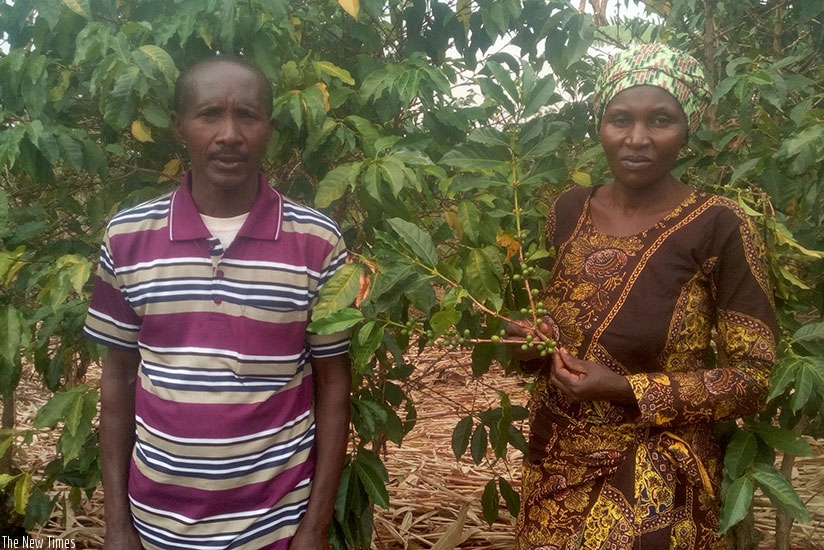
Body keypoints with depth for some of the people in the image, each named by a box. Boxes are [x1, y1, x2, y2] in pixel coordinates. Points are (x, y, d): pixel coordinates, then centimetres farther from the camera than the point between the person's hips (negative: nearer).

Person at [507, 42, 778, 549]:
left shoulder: (719, 227, -15)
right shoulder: (569, 210, 0)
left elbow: (753, 378, -13)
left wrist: (625, 390, -22)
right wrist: (532, 340, -7)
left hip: (652, 480, -4)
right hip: (555, 462, 5)